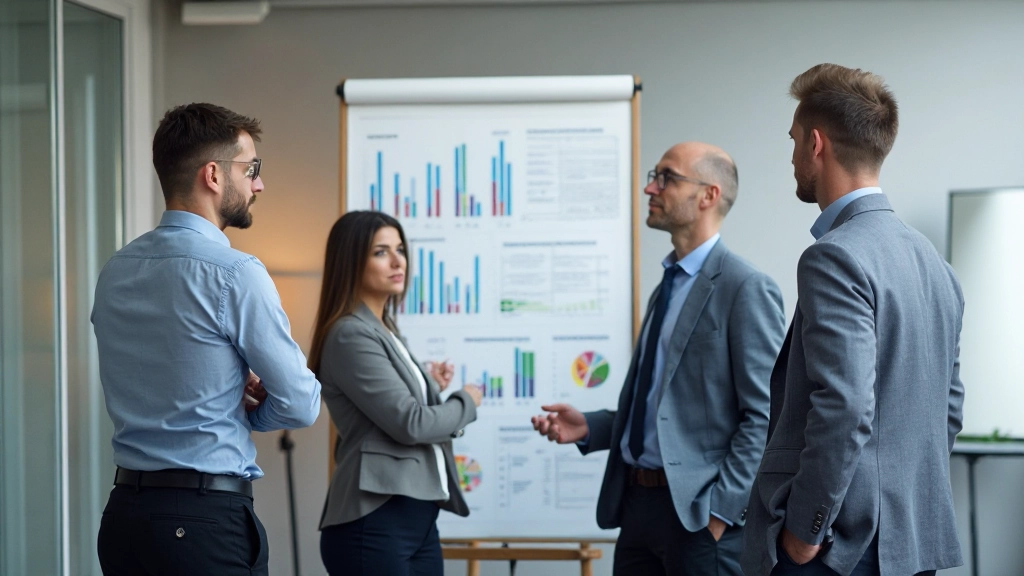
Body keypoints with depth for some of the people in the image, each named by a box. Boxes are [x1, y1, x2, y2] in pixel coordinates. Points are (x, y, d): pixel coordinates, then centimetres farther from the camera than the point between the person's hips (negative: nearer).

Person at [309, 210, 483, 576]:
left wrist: (430, 386, 12)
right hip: (375, 523, -9)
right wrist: (466, 402, -2)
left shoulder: (385, 331, 17)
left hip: (418, 519, 9)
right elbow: (408, 424, -16)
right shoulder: (351, 335, -11)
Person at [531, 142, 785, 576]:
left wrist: (722, 511, -18)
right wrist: (589, 427, 6)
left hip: (699, 512, -8)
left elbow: (764, 418, -14)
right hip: (637, 503, 8)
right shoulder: (668, 288, 16)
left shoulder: (746, 289, -10)